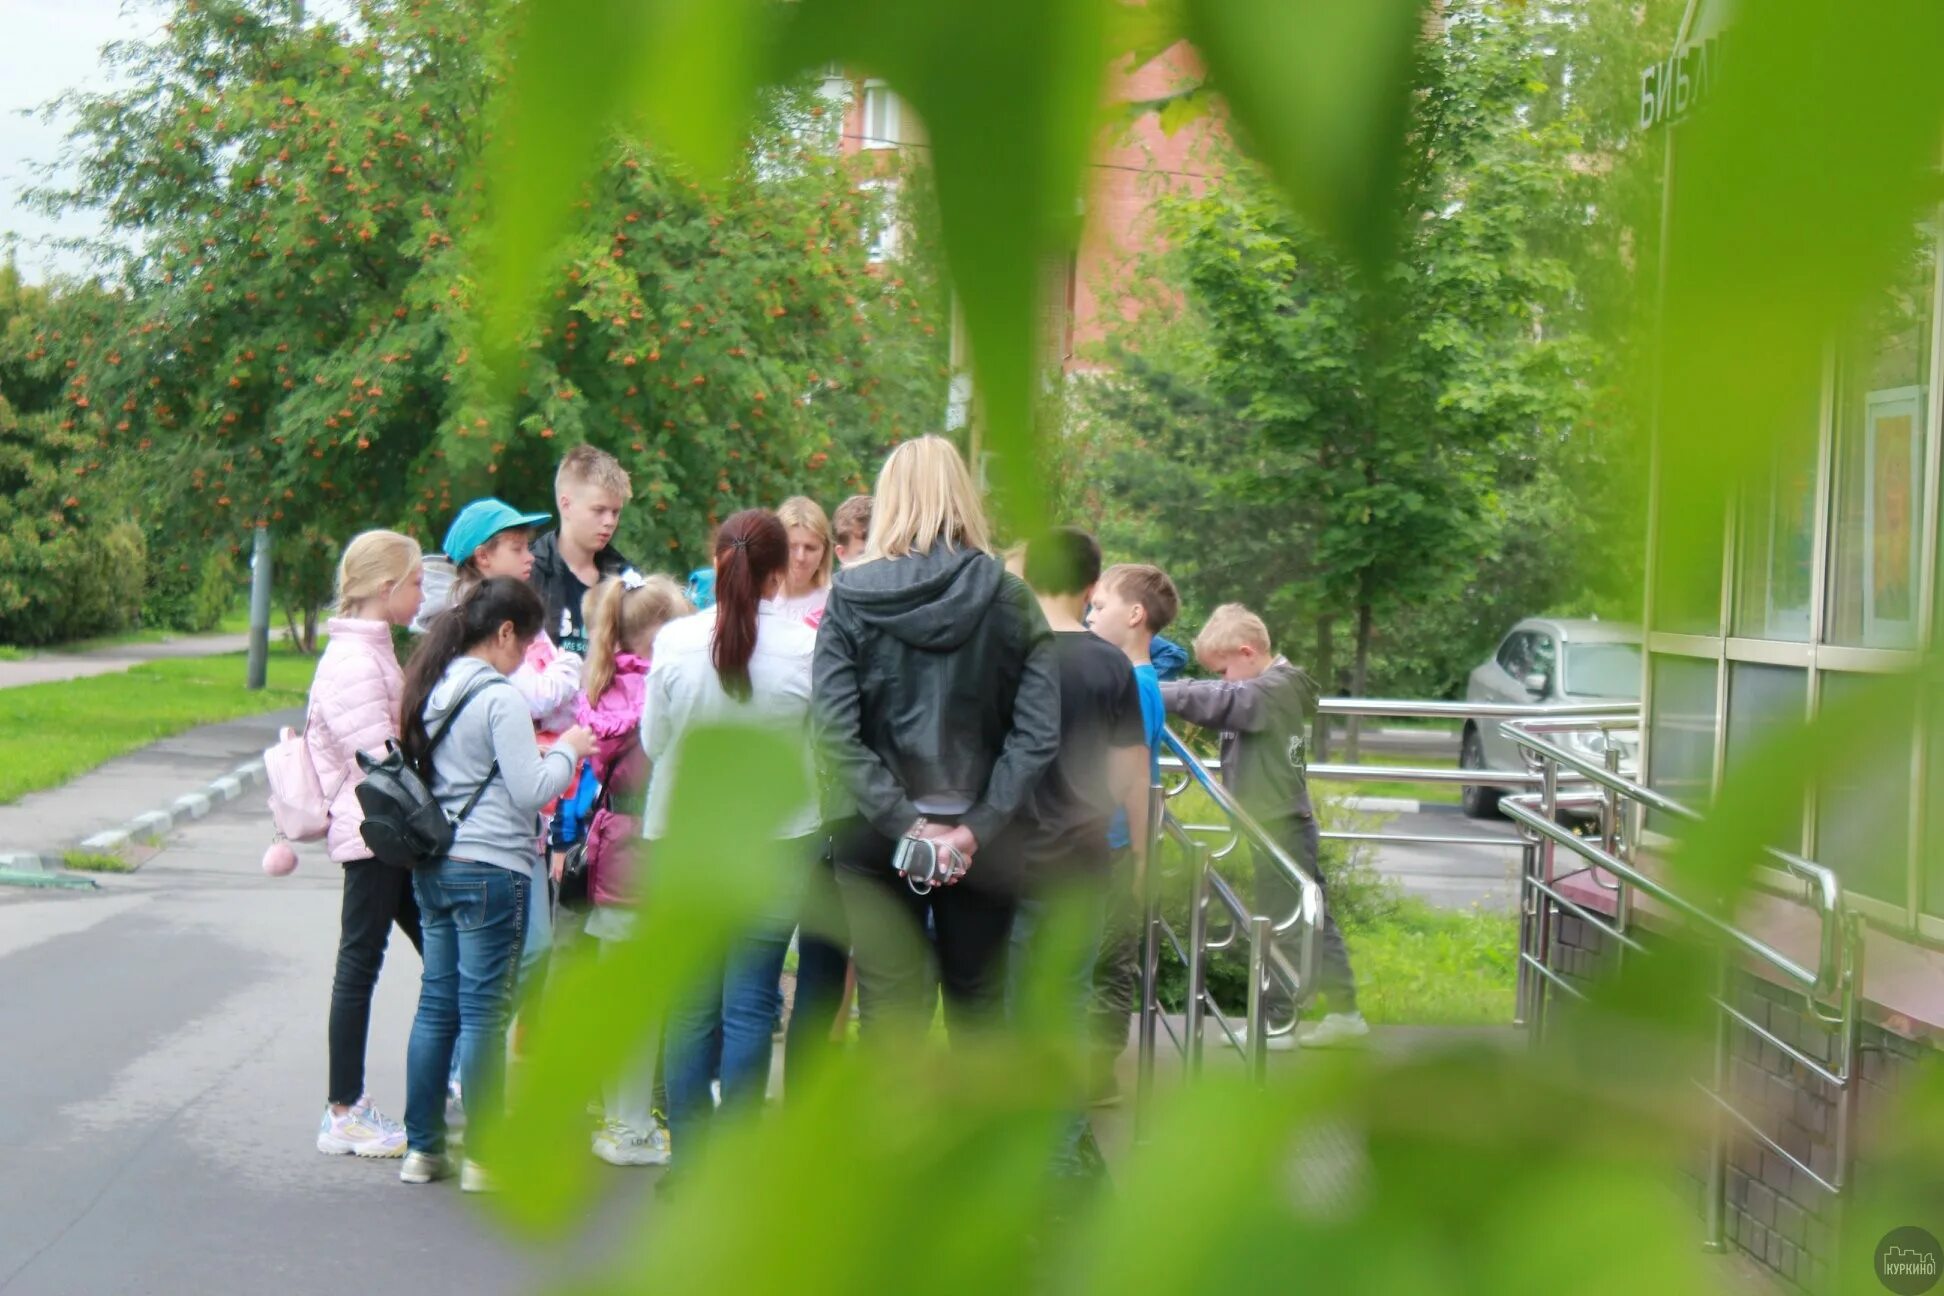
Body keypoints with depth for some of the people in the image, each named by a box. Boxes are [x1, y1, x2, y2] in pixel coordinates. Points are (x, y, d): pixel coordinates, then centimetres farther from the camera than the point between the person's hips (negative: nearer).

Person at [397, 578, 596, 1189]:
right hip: (489, 868, -8)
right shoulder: (499, 698, -14)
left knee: (436, 1005, 12)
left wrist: (547, 752, 20)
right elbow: (529, 791, -15)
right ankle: (483, 1157, 5)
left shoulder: (432, 688, 11)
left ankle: (421, 1148, 17)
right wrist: (568, 750, 2)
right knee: (484, 1013, -1)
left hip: (432, 864, 8)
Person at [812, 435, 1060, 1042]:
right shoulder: (1010, 600, -3)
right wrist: (977, 826, -13)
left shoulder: (850, 598, -5)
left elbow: (835, 734, -14)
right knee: (977, 1003, 16)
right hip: (981, 843, 1)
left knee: (890, 1014, 3)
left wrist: (903, 824, -14)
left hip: (876, 838, -1)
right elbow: (1038, 735, -12)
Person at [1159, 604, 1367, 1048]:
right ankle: (1344, 1012, 17)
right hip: (1286, 820, 10)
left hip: (1278, 824, -10)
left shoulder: (1272, 691, -17)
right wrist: (1169, 695, -6)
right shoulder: (1273, 689, 13)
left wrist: (1154, 693, -25)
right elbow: (1221, 702, 11)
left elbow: (1216, 699, -27)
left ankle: (1275, 1021, 5)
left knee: (1280, 923, -2)